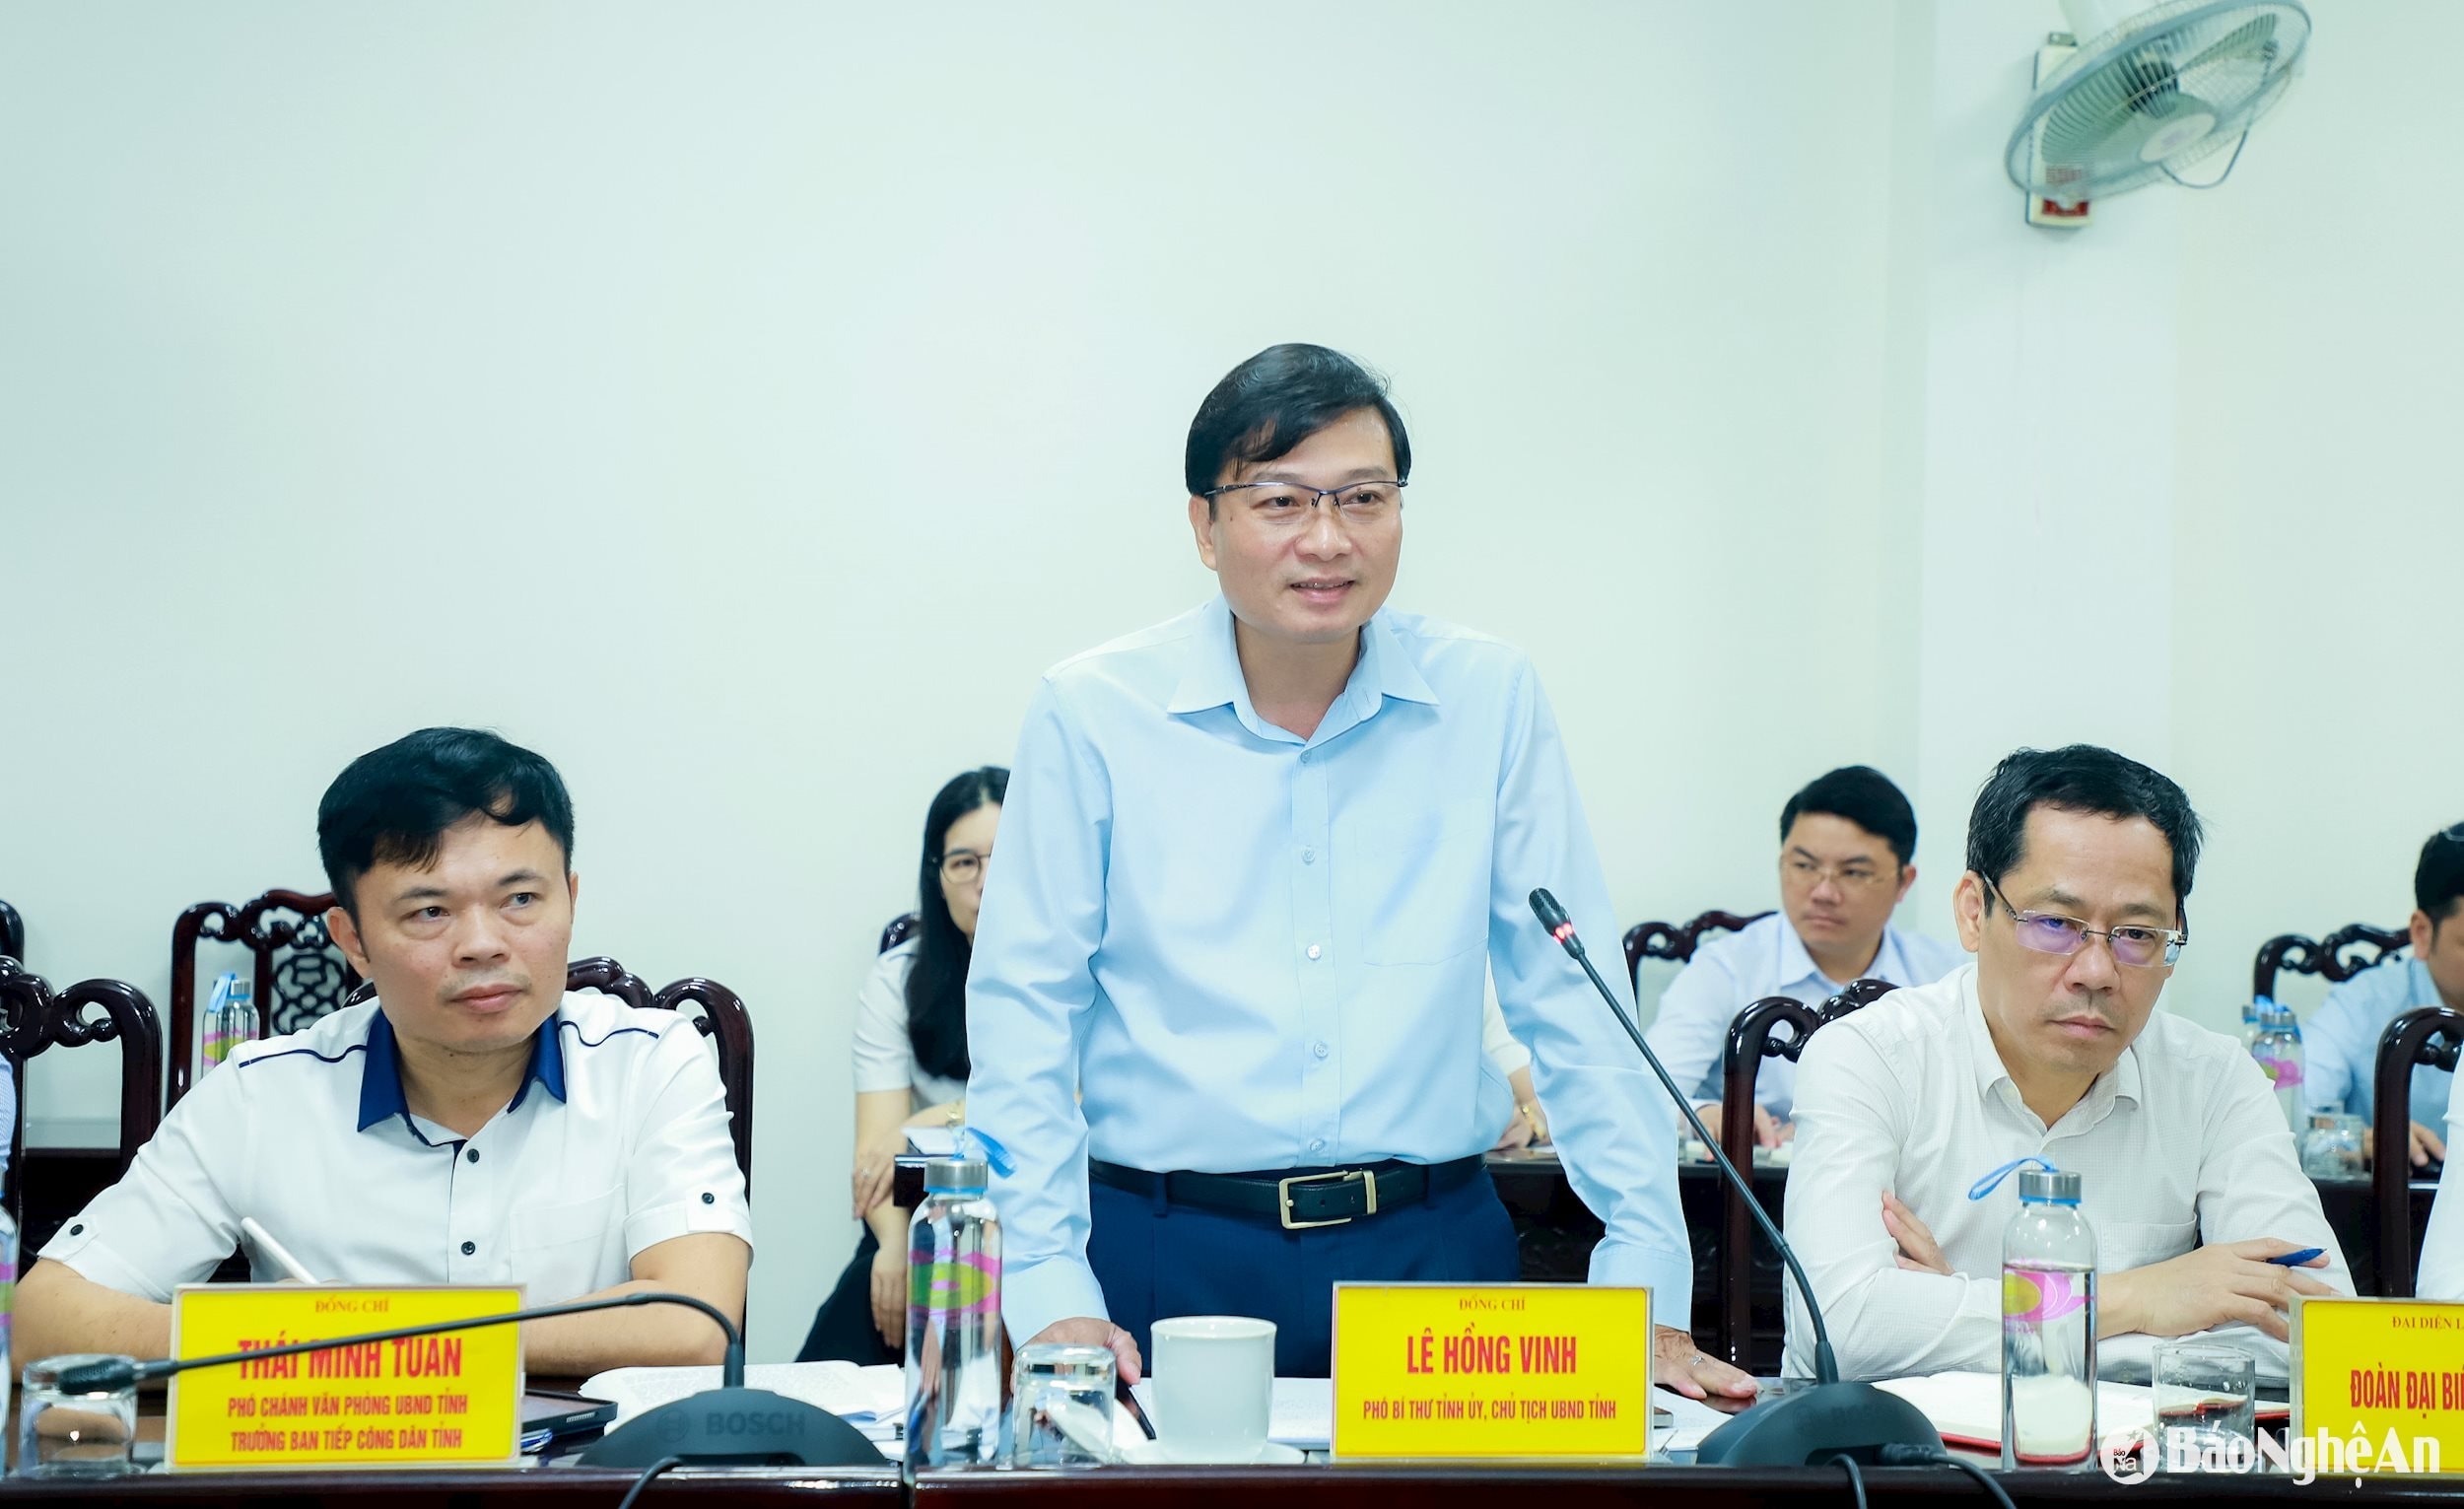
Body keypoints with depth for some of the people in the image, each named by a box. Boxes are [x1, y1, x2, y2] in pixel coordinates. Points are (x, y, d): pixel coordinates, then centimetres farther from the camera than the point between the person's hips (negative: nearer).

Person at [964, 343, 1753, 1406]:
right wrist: (1051, 1297, -10)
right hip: (1169, 1253, -1)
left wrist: (1646, 1282, -2)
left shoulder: (1490, 700, 2)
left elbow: (1577, 1003, 4)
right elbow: (1022, 1013, -1)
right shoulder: (1093, 711, -2)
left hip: (1432, 1243, 2)